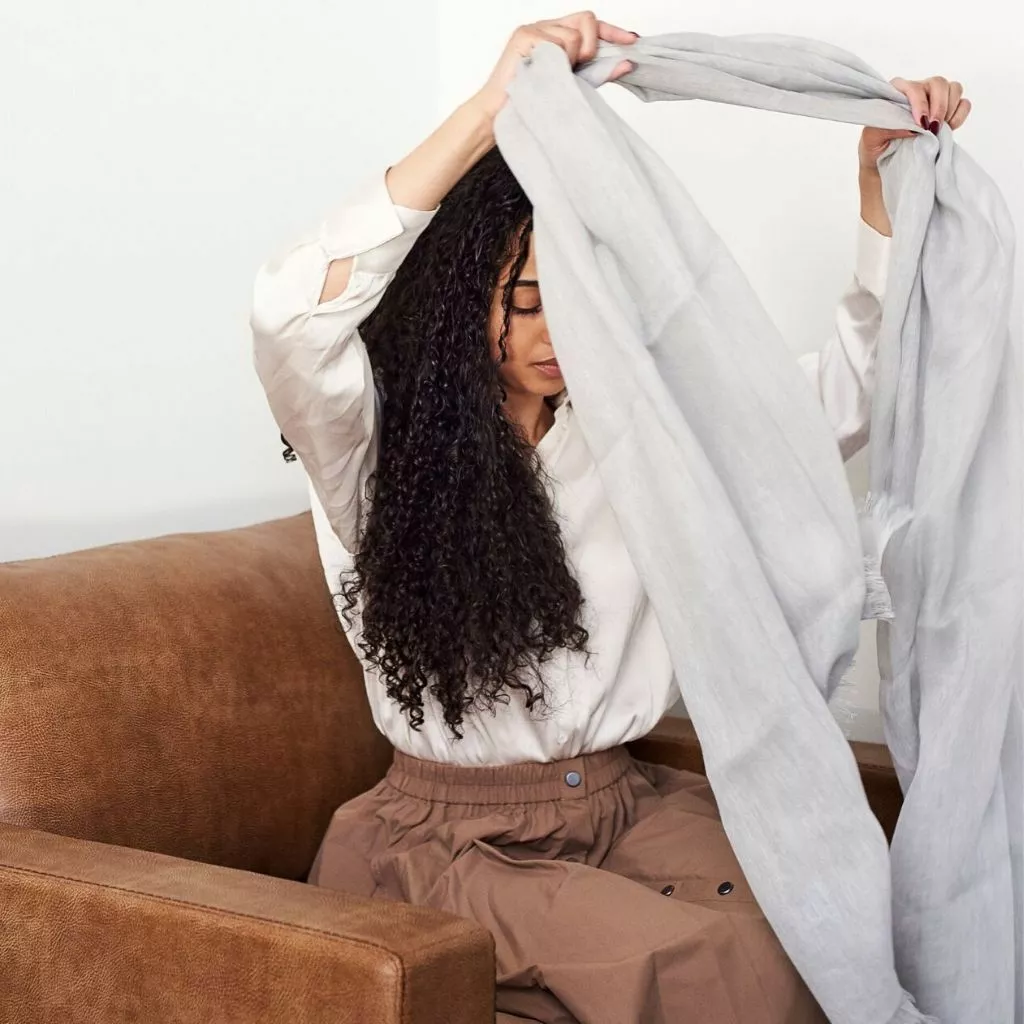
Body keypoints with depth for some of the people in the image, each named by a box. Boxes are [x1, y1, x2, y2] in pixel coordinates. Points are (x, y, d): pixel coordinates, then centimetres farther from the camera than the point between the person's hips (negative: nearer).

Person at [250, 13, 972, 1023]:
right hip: (447, 833, -4)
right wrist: (490, 110, -32)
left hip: (627, 805, 4)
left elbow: (850, 387, 11)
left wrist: (883, 181, -1)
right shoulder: (378, 450, -6)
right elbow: (293, 310, -28)